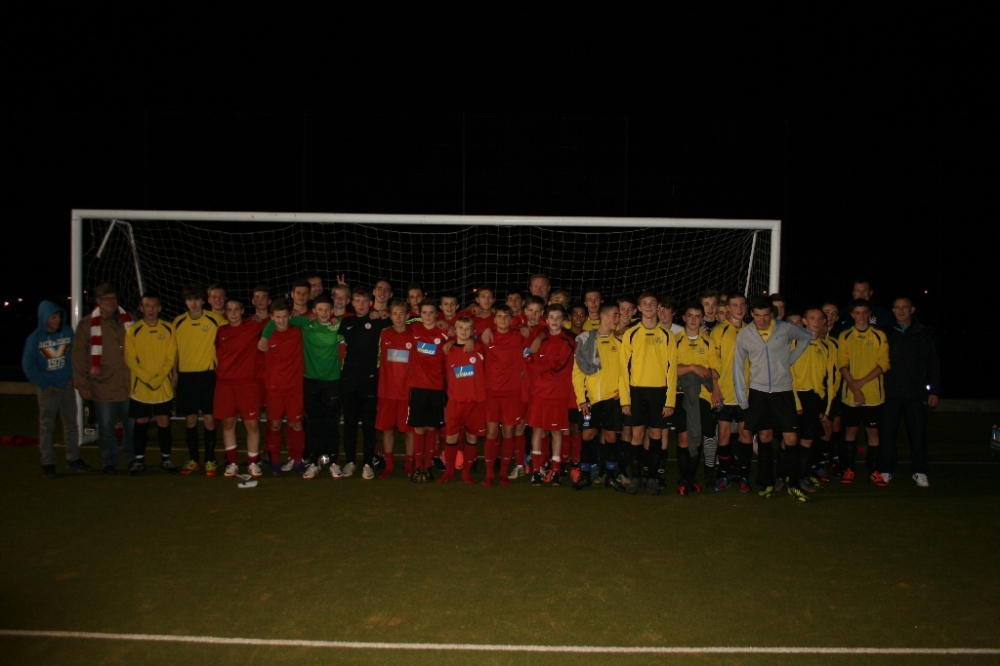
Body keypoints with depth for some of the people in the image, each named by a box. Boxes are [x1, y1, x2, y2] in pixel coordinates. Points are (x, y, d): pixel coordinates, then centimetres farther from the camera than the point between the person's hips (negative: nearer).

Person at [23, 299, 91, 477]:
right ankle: (47, 463, 11)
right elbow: (28, 365, -3)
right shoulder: (35, 338, -7)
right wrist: (43, 385, -7)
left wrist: (73, 377, -2)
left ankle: (73, 458, 20)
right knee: (46, 426, 4)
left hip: (67, 387, 2)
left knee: (71, 423, 9)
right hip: (48, 389, -2)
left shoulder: (68, 332, -1)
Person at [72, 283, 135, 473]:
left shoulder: (127, 321, 8)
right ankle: (109, 462, 18)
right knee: (106, 427, 5)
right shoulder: (87, 324, 1)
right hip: (103, 387, -2)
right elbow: (79, 357, 0)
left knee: (132, 425, 7)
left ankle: (133, 459, 22)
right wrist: (82, 385, -3)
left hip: (129, 385, 2)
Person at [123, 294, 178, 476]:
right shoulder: (133, 331, -2)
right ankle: (139, 460, 18)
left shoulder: (168, 330, 1)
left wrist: (158, 378, -12)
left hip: (164, 387, 0)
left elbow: (170, 358, -1)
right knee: (141, 422, 7)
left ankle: (166, 459, 16)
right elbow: (130, 359, -4)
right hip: (140, 387, 0)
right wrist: (148, 379, -13)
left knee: (163, 422, 4)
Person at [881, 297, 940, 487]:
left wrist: (934, 391, 2)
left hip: (916, 394, 0)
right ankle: (887, 470, 13)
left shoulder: (923, 334, 7)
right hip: (891, 393, 0)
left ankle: (919, 471, 15)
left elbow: (933, 364, 8)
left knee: (918, 433, 3)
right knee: (887, 432, 2)